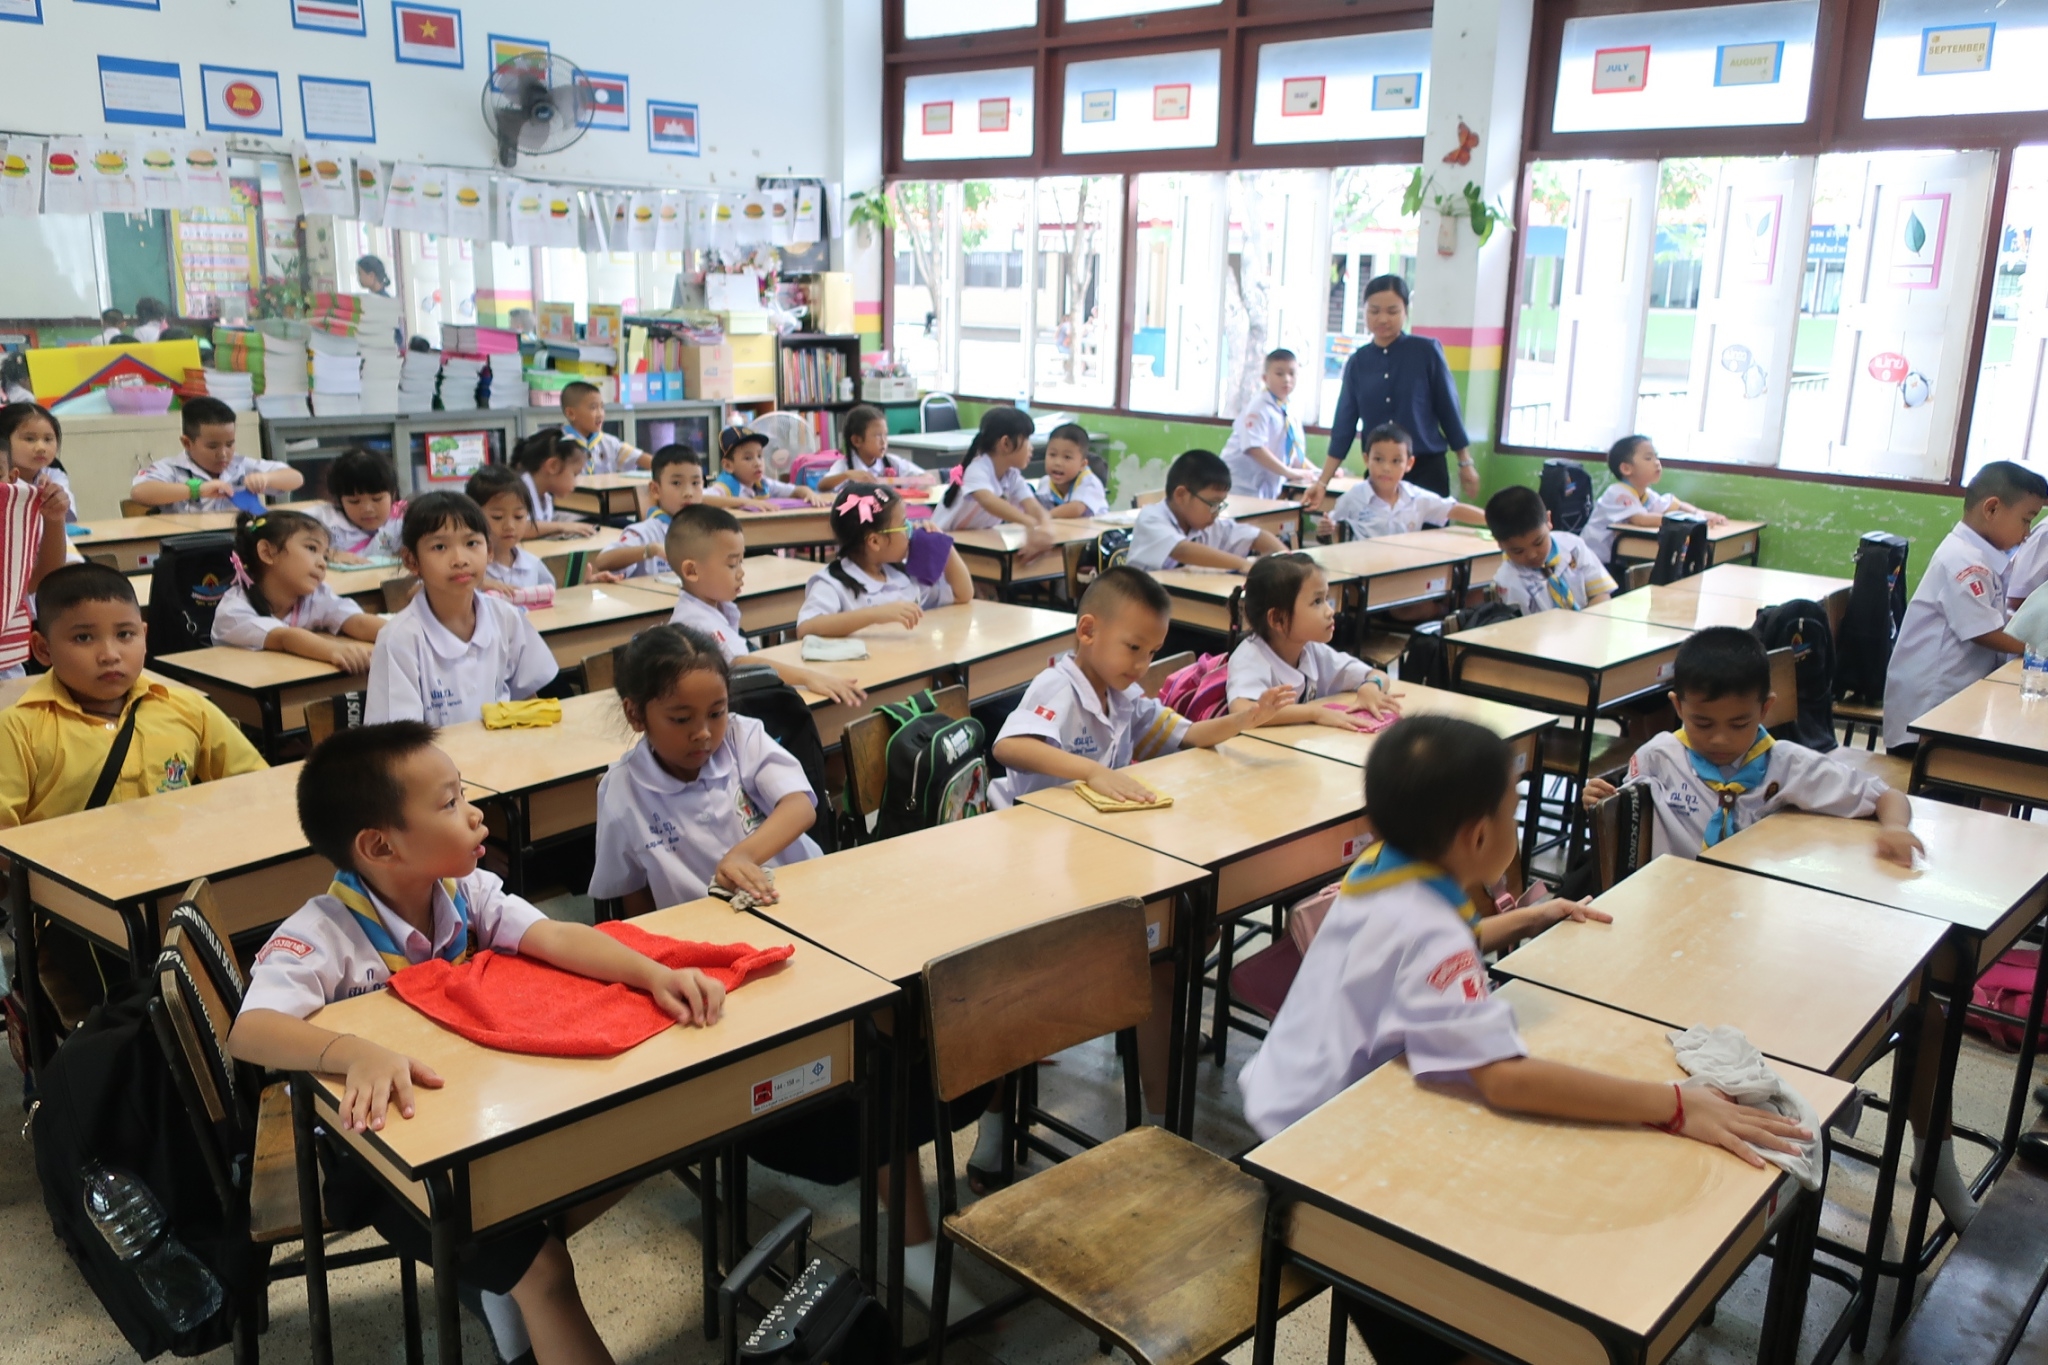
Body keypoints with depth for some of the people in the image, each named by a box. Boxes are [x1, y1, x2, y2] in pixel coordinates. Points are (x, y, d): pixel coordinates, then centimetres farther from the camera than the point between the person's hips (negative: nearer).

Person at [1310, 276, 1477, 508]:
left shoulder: (1426, 351, -4)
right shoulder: (1357, 362, 3)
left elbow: (1448, 409, 1)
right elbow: (1344, 426, 4)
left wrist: (1465, 463, 3)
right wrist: (1323, 482, -1)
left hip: (1426, 469, -2)